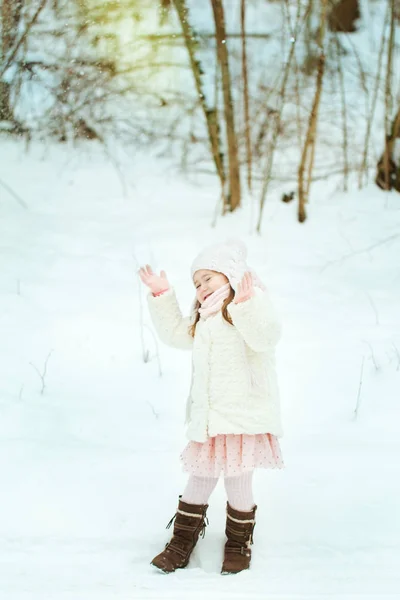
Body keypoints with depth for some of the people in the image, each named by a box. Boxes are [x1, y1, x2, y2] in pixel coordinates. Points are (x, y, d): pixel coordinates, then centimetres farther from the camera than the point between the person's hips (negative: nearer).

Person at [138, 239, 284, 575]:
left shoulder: (253, 302, -7)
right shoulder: (203, 319, 18)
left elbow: (265, 336, -23)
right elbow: (175, 333, 27)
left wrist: (245, 303, -38)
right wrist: (161, 295, 19)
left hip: (244, 416, -7)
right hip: (208, 419, 7)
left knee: (238, 482, 1)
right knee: (200, 480, 13)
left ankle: (239, 544, 22)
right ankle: (182, 543, 23)